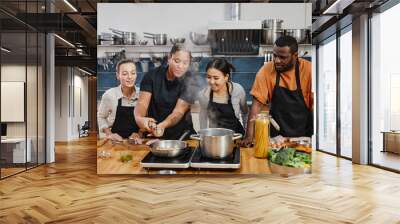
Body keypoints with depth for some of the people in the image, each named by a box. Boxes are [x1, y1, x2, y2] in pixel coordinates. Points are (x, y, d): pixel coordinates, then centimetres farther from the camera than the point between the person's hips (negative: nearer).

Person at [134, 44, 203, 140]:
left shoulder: (191, 81, -11)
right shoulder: (152, 76, -4)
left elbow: (179, 111, -20)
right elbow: (142, 103, -12)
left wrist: (162, 126, -38)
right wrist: (139, 118, -35)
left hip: (181, 135, -1)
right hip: (153, 134, 1)